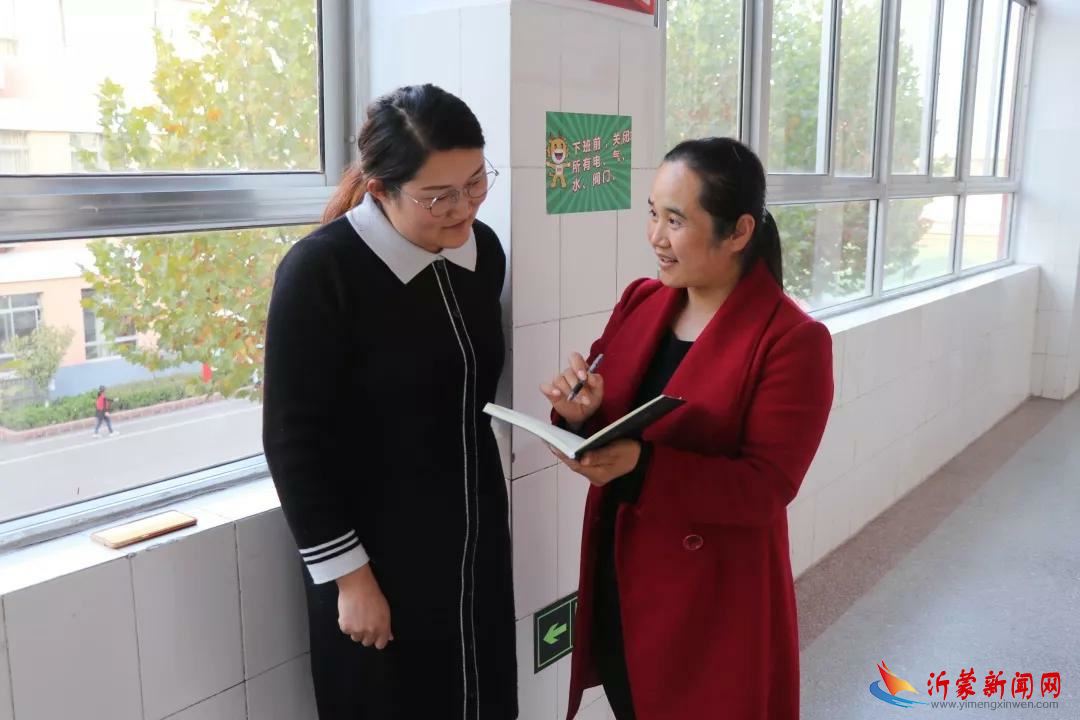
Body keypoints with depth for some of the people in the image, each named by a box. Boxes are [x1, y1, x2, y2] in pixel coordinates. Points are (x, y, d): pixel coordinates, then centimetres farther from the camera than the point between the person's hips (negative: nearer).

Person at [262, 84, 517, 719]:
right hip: (377, 553, -5)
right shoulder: (320, 271, -19)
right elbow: (294, 441, -15)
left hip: (476, 536, 6)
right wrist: (348, 573, -14)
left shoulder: (484, 250, -1)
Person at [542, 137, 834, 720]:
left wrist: (642, 464, -31)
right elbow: (609, 422, 7)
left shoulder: (792, 340, -16)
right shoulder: (640, 301, 1)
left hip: (713, 600, -5)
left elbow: (767, 487, -19)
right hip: (617, 581, 6)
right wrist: (580, 416, -16)